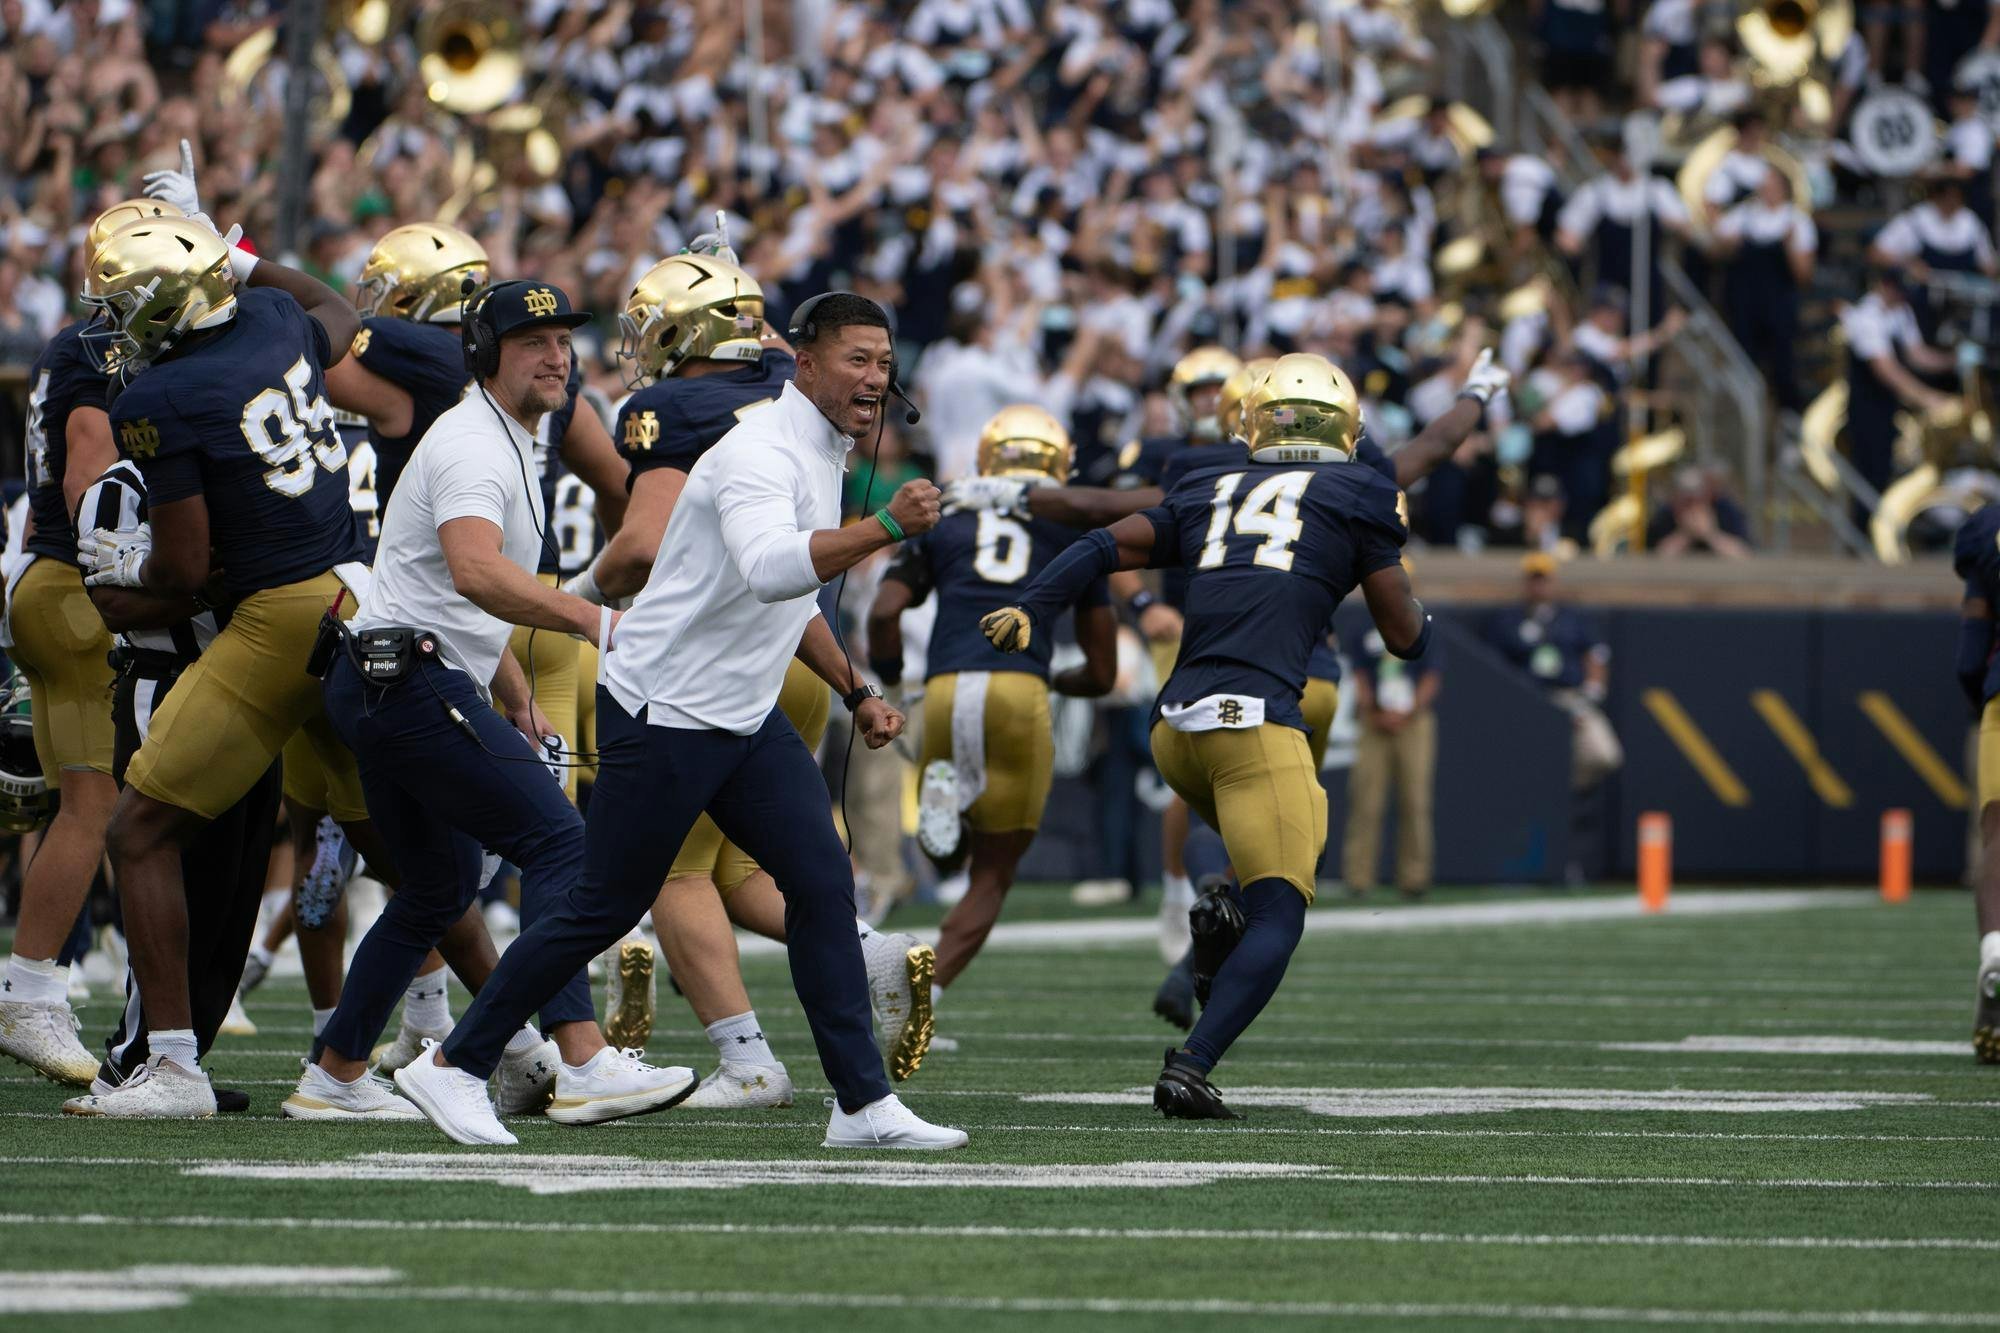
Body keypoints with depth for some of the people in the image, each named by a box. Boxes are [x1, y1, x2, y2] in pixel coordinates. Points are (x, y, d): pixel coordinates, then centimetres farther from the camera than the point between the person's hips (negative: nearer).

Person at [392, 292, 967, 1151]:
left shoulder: (823, 458, 12)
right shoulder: (762, 454, -20)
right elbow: (769, 570, -40)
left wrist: (856, 695, 23)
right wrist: (885, 528, -46)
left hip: (746, 720, 9)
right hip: (662, 715, -9)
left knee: (822, 884, -2)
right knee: (605, 909, -2)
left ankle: (863, 1103, -1)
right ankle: (453, 1068, 10)